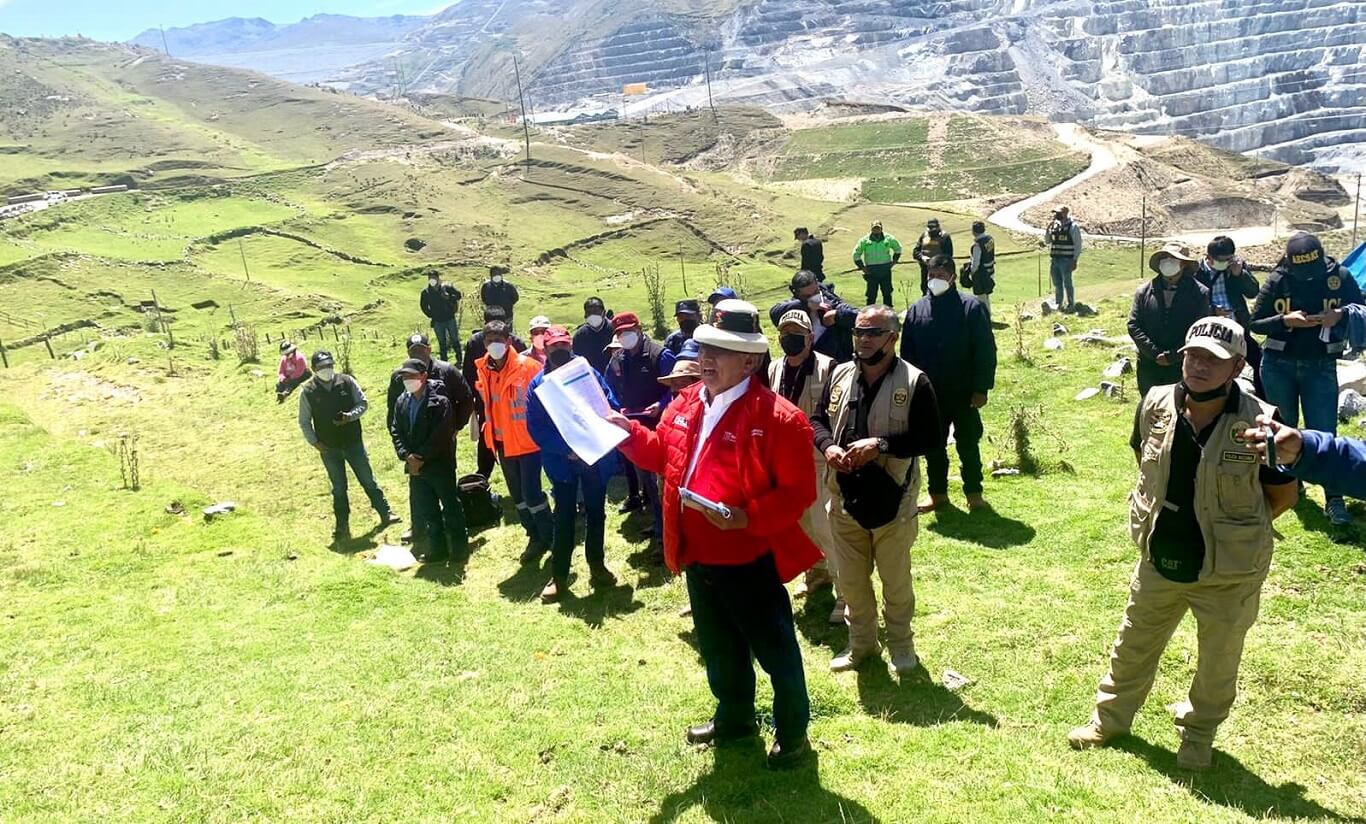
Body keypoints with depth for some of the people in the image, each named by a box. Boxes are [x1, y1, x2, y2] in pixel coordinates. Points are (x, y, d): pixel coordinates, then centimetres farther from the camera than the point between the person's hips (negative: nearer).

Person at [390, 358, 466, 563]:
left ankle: (459, 548, 14)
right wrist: (406, 455, -8)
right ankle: (437, 549, 21)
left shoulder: (439, 401, -12)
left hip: (440, 464, -6)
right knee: (425, 510, 11)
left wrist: (422, 458, -17)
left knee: (451, 507, 4)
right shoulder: (402, 402, 8)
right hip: (415, 466, 6)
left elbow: (441, 434, -17)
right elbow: (395, 430, 7)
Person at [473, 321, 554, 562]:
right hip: (502, 442, 6)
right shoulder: (483, 370, 1)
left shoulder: (528, 366, -16)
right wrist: (490, 431, 16)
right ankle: (535, 536, 29)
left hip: (528, 440, -6)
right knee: (517, 495, 14)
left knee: (531, 492, -7)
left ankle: (549, 537, 12)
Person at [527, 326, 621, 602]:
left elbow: (610, 407, -7)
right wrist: (566, 449, -18)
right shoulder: (539, 384, -5)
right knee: (564, 516, 5)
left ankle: (597, 567, 29)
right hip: (562, 460, -1)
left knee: (596, 512, 13)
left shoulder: (589, 373, -4)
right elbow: (535, 428, -8)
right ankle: (559, 576, 15)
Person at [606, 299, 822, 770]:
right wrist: (628, 432, 3)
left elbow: (799, 492, -19)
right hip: (698, 557, 7)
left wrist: (749, 517, -29)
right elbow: (662, 455, 18)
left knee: (775, 651, 9)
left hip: (750, 560, -7)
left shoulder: (778, 418, -19)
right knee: (717, 646, 24)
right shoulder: (686, 403, 4)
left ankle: (793, 735, 29)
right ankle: (734, 718, 45)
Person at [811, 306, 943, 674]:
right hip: (845, 499, 4)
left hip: (892, 501, -4)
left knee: (896, 581, 13)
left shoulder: (914, 382, -12)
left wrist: (880, 444, -23)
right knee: (851, 581, 16)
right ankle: (861, 643, 36)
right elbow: (818, 419, 11)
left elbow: (932, 438, -13)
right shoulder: (839, 375, 2)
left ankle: (901, 644, 35)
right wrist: (827, 446, -11)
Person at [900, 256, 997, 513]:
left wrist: (981, 388, -13)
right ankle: (938, 493, 25)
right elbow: (907, 354, 5)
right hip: (929, 393, 3)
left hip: (963, 392, -3)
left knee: (968, 444, 8)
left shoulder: (971, 308, -8)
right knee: (932, 446, 12)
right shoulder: (917, 310, 2)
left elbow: (986, 351, -10)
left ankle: (973, 493, 21)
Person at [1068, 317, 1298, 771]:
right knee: (1133, 645, 20)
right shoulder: (1156, 404, -10)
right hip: (1160, 560, 3)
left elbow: (1284, 493, -7)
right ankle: (1110, 717, 42)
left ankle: (1198, 733, 42)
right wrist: (1161, 520, 9)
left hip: (1229, 570, -3)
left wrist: (1234, 530, -1)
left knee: (1218, 660, 18)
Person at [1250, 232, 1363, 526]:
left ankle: (1333, 498, -2)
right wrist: (1285, 320, -21)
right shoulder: (1277, 281, -6)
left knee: (1324, 432, -5)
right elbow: (1255, 323, -3)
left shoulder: (1339, 277, -7)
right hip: (1278, 365, 1)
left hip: (1321, 366, -1)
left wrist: (1341, 316, -21)